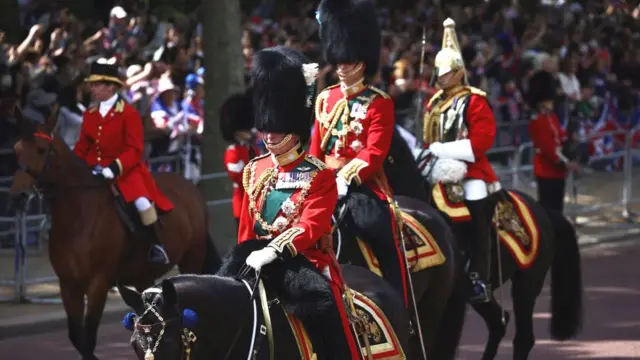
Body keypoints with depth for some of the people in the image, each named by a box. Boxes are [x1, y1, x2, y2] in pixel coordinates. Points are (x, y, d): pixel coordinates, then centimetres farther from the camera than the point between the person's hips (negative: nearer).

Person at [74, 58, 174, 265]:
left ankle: (156, 246, -11)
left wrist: (115, 168, -26)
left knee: (142, 201, -27)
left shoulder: (128, 114, -8)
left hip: (125, 170, -6)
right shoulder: (90, 115, 9)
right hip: (95, 171, 6)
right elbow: (82, 147, 13)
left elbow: (135, 150, -13)